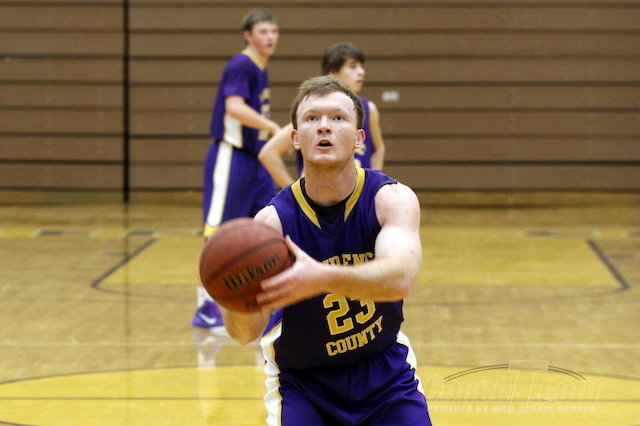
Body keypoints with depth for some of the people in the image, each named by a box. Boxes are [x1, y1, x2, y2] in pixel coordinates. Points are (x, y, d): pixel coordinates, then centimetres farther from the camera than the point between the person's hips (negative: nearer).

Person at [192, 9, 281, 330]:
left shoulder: (260, 69, 14)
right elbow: (234, 107, -30)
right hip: (231, 158, -9)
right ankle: (205, 308, -1)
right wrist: (274, 127, -36)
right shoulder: (240, 66, -14)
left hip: (255, 159, 9)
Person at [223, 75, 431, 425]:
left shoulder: (393, 199, -19)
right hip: (301, 379, -1)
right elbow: (246, 332, -30)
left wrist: (323, 278, -59)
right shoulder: (272, 221, -21)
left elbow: (400, 277, -40)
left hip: (385, 370, 2)